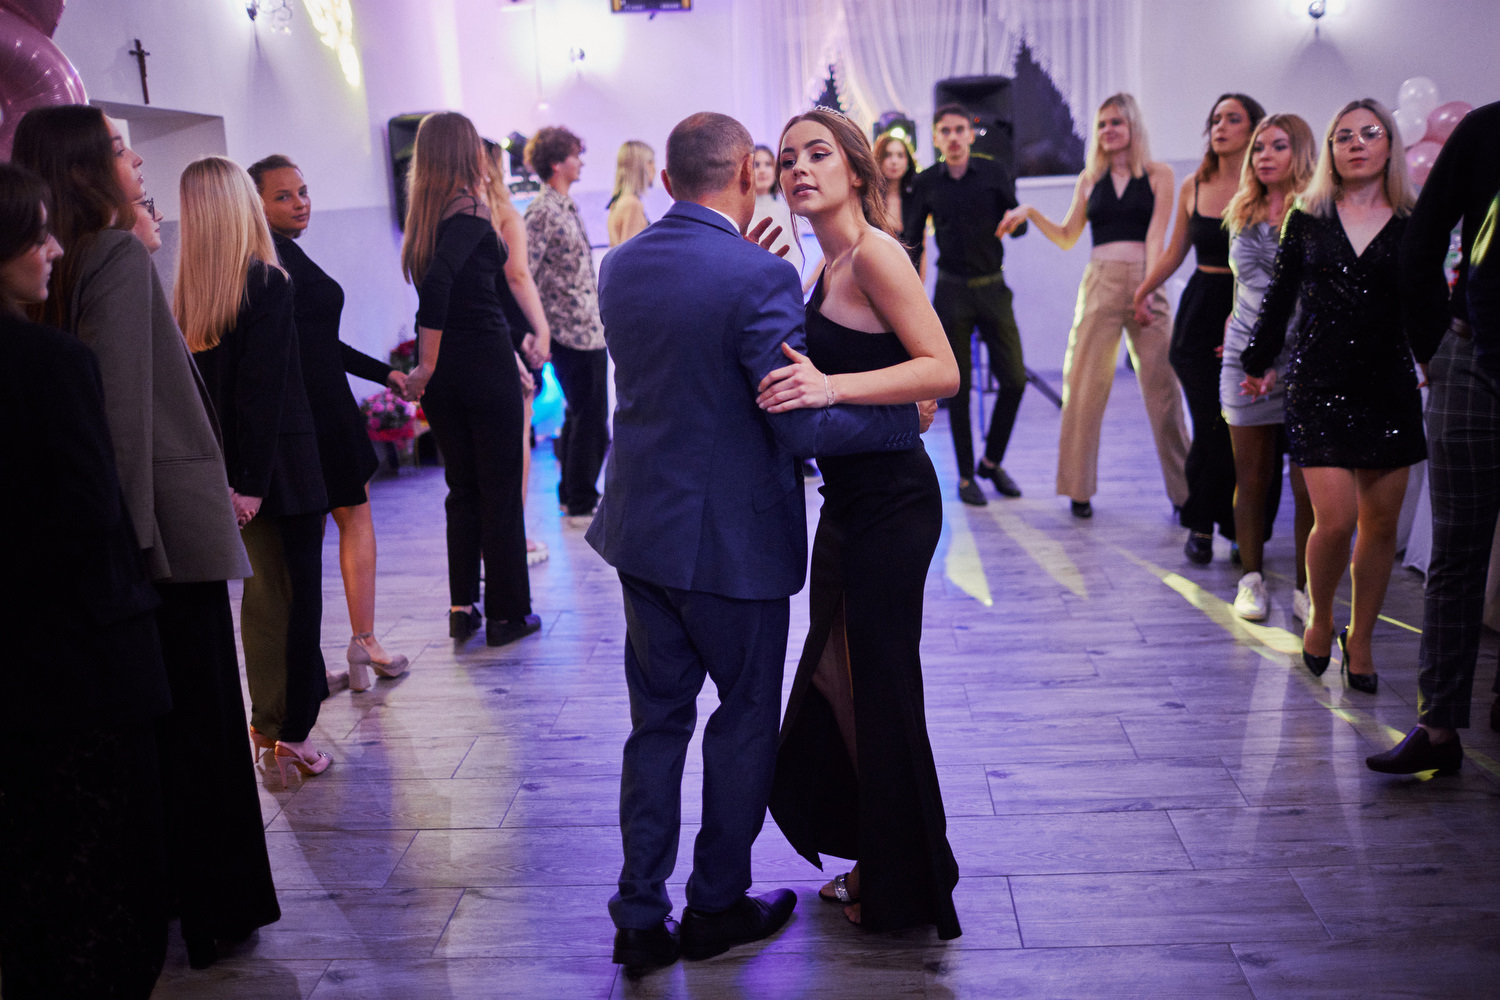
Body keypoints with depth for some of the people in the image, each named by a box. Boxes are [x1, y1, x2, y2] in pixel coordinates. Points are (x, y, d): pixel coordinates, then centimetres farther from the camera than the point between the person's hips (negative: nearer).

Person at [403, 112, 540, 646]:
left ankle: (462, 608, 19)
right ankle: (506, 613, 12)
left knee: (462, 488, 16)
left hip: (441, 372, 7)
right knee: (500, 490, 4)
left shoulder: (423, 215, 8)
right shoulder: (471, 213, -14)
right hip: (485, 365, -7)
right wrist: (427, 365, -21)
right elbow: (438, 280, -28)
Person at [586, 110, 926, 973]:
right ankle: (718, 904, 27)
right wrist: (908, 418, -7)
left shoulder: (620, 266, 2)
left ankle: (642, 917, 23)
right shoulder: (760, 278, -19)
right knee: (745, 717, 13)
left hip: (642, 529, 6)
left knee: (657, 720, 16)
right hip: (733, 539, -6)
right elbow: (802, 426, -21)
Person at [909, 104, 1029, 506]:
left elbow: (1017, 222, 3)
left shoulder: (994, 172, 1)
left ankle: (991, 461, 18)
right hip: (952, 291, -1)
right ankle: (965, 476, 13)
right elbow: (911, 237, 8)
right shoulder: (927, 182, 2)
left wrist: (1013, 221, -21)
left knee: (1013, 379, -3)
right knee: (958, 387, 2)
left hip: (992, 287, 1)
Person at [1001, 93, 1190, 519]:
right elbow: (1067, 238, 17)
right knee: (1084, 385, 0)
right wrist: (1030, 213, 4)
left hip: (1143, 281, -2)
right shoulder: (1090, 178, 14)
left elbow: (1156, 235, -3)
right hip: (1099, 284, 2)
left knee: (1162, 385, -4)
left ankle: (1184, 491, 5)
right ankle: (1079, 489, 10)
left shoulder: (1158, 174, 6)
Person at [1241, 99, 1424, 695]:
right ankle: (1319, 617, 18)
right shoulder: (1307, 220, 5)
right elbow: (1280, 297, 12)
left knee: (1381, 523, 5)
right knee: (1335, 519, -10)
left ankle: (1360, 639, 22)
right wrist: (1260, 363, 17)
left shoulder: (1413, 225, 5)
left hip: (1390, 388, 1)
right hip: (1319, 387, -1)